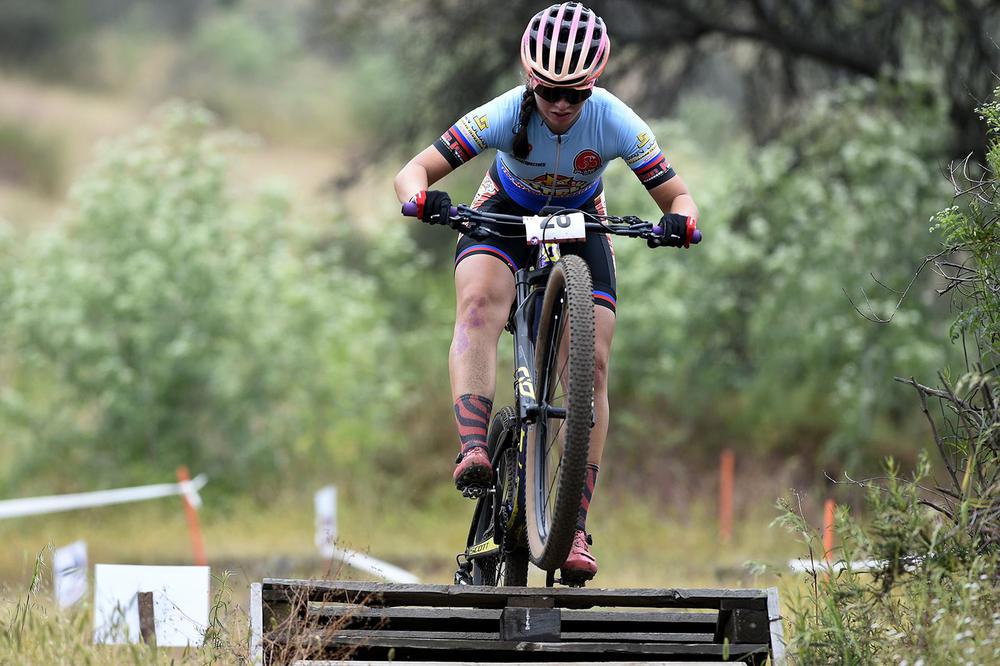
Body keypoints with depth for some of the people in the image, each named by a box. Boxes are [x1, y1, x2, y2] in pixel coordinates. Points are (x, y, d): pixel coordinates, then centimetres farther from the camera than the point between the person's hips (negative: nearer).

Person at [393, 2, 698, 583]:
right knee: (479, 302, -34)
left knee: (592, 364, -13)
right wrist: (423, 200, -53)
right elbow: (413, 171, -30)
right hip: (505, 213, -1)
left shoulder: (615, 123, -28)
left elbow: (677, 195, -20)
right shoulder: (504, 115, -31)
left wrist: (679, 222, -43)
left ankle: (575, 526, -13)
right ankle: (473, 449, -46)